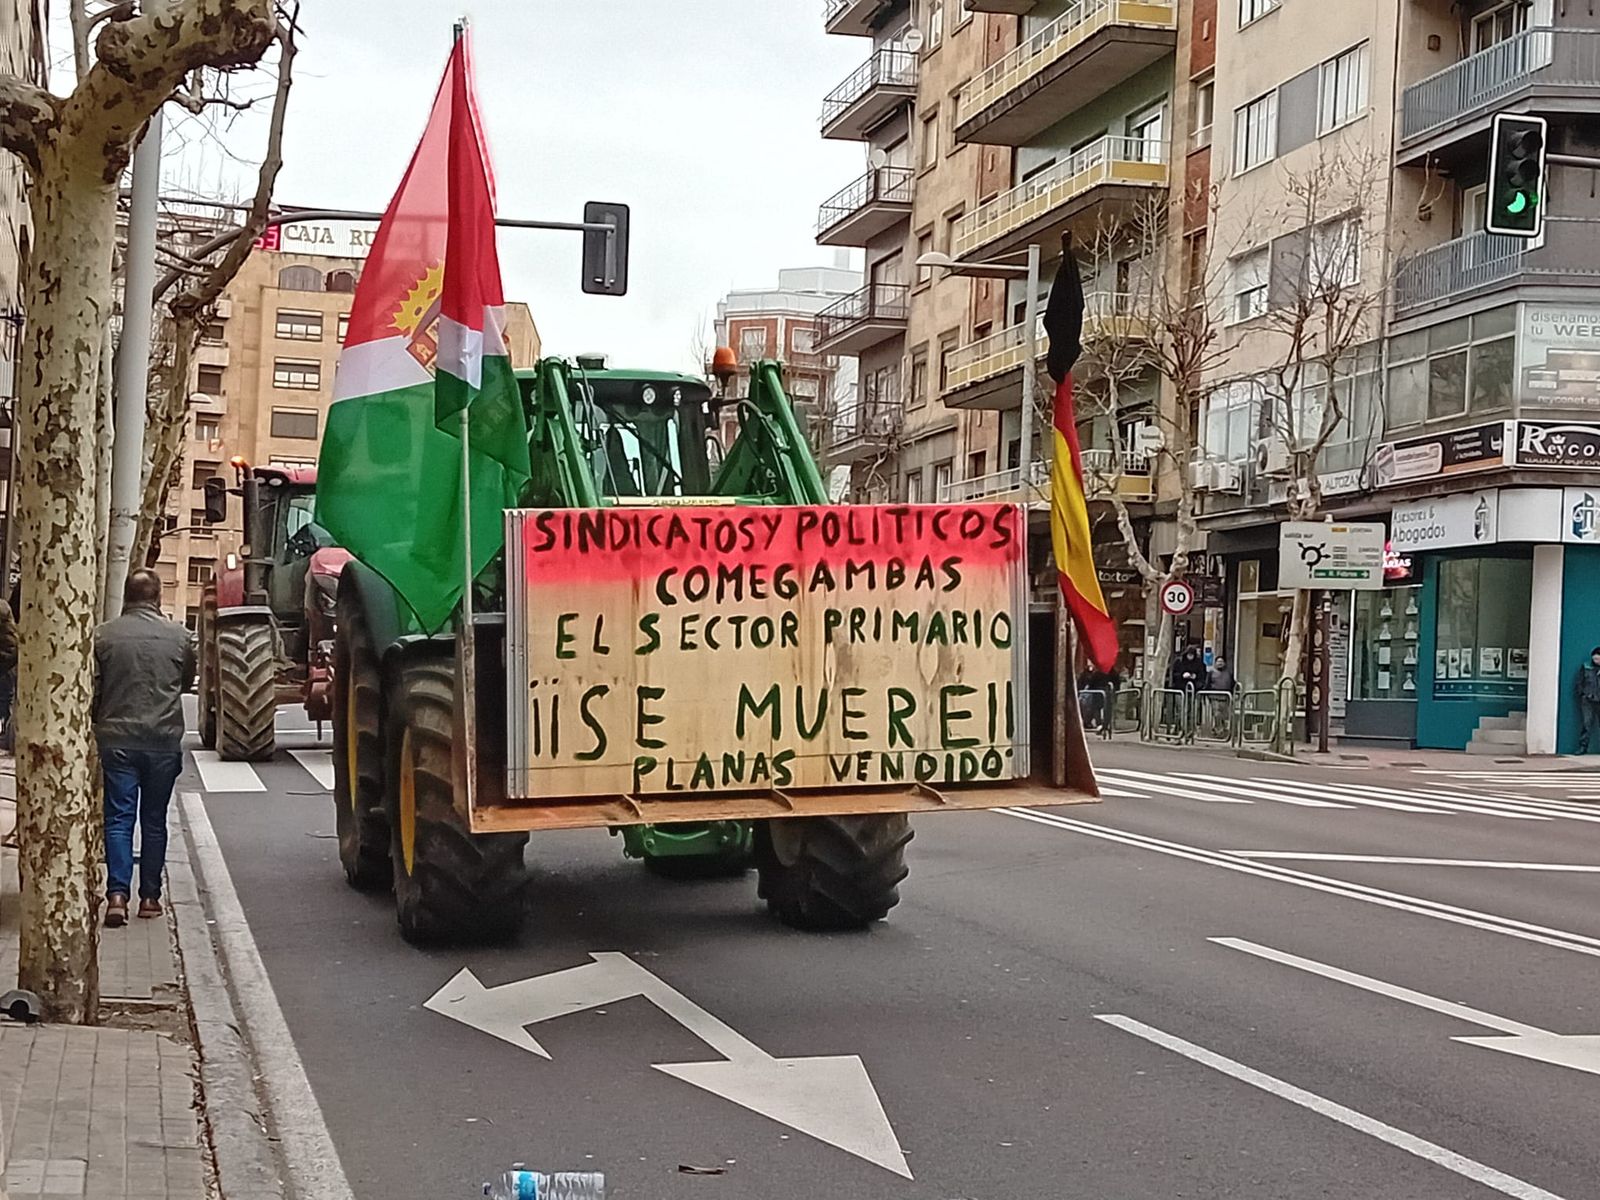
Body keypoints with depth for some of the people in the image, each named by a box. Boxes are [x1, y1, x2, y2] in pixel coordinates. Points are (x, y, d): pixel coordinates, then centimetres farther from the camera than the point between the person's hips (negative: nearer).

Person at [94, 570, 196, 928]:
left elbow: (91, 689, -2)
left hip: (117, 740, -1)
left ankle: (117, 894, -12)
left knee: (119, 818, 1)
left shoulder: (103, 635, -5)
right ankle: (150, 896, 14)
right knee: (154, 820, 11)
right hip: (164, 740, 1)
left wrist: (96, 727, 13)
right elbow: (187, 683, 12)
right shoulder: (179, 636, -2)